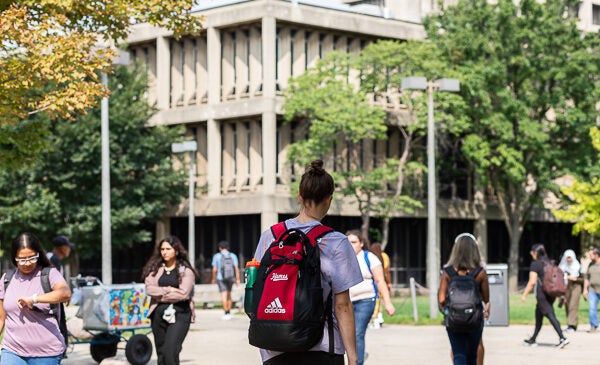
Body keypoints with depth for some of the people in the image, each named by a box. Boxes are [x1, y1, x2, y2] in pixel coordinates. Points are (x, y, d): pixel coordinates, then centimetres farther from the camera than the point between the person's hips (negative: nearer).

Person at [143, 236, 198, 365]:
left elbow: (183, 294, -11)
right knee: (161, 353, 7)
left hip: (179, 315, -4)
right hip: (158, 314, 4)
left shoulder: (186, 271, 0)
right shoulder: (155, 268, 10)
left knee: (170, 351, -18)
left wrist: (160, 295, -5)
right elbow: (149, 289, -4)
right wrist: (170, 290, -10)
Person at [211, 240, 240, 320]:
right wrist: (237, 279, 2)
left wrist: (214, 279, 11)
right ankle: (229, 313, 18)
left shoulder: (216, 256, -1)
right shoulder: (233, 256, 4)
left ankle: (226, 313, -13)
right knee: (229, 294, 17)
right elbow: (236, 268, -1)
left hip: (221, 278, -3)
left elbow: (214, 269, -2)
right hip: (230, 278, 3)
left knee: (224, 295, -6)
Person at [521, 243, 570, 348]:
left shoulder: (535, 264, -9)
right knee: (538, 315, 18)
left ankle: (562, 338, -23)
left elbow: (532, 282, -13)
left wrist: (524, 295, -7)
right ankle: (533, 340, 27)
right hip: (551, 294, 8)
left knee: (550, 315, -12)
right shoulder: (549, 263, 14)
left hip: (542, 294, -8)